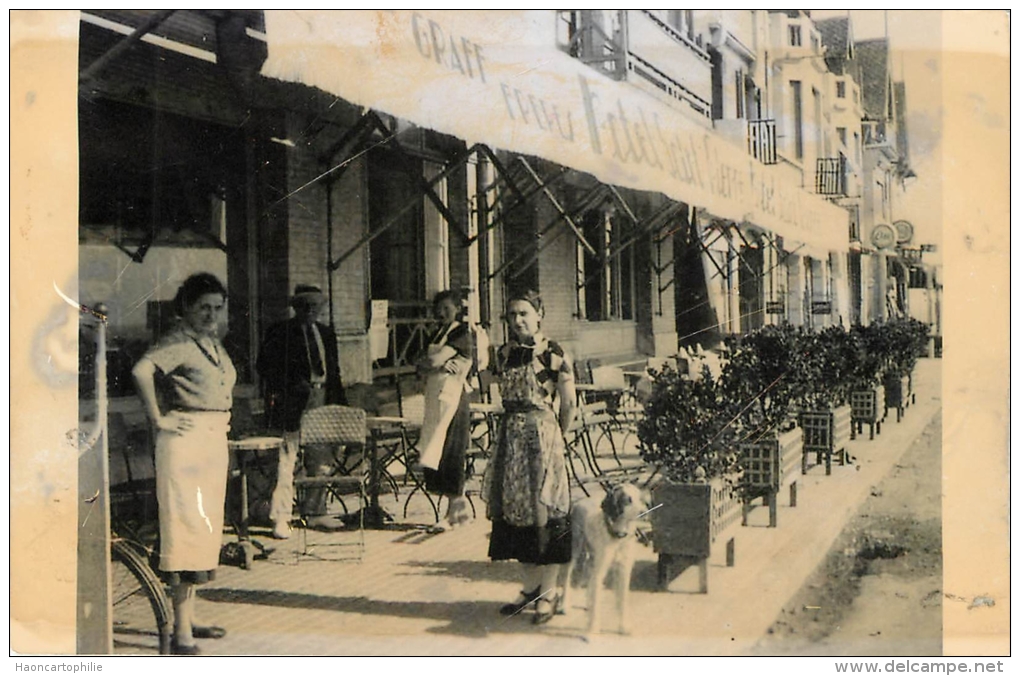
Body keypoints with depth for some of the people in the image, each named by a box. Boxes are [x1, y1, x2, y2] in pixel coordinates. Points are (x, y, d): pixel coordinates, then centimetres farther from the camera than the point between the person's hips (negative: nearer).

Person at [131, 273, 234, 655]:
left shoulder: (214, 344, 15)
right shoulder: (178, 343, -12)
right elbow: (141, 370, -30)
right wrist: (158, 419, -24)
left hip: (215, 441, 9)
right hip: (185, 440, -9)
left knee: (206, 529, 13)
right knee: (188, 527, -11)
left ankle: (188, 619, 24)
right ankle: (181, 633, -9)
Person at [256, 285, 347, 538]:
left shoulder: (326, 334, 18)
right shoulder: (279, 333, 0)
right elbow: (263, 366, -4)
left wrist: (340, 402, 11)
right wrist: (293, 385, -14)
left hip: (322, 399, 6)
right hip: (291, 402, -6)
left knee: (321, 460, 9)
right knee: (286, 459, -8)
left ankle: (315, 513, 20)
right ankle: (281, 518, -4)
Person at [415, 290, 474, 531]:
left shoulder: (461, 333, -6)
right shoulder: (437, 333, 17)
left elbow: (434, 360, -16)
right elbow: (422, 366, 6)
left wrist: (428, 361, 2)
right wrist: (441, 366, -10)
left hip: (452, 397, -8)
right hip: (435, 398, 8)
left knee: (450, 452, -8)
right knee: (436, 453, 6)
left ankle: (453, 512, -2)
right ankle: (460, 506, 15)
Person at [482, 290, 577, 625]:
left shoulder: (555, 355, -8)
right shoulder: (504, 355, 8)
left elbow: (568, 403, -2)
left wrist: (557, 435, 7)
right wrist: (517, 428, 13)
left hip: (543, 434, -6)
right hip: (511, 435, 6)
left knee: (544, 510, -3)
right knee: (514, 508, 9)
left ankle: (548, 593, 7)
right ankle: (530, 586, 22)